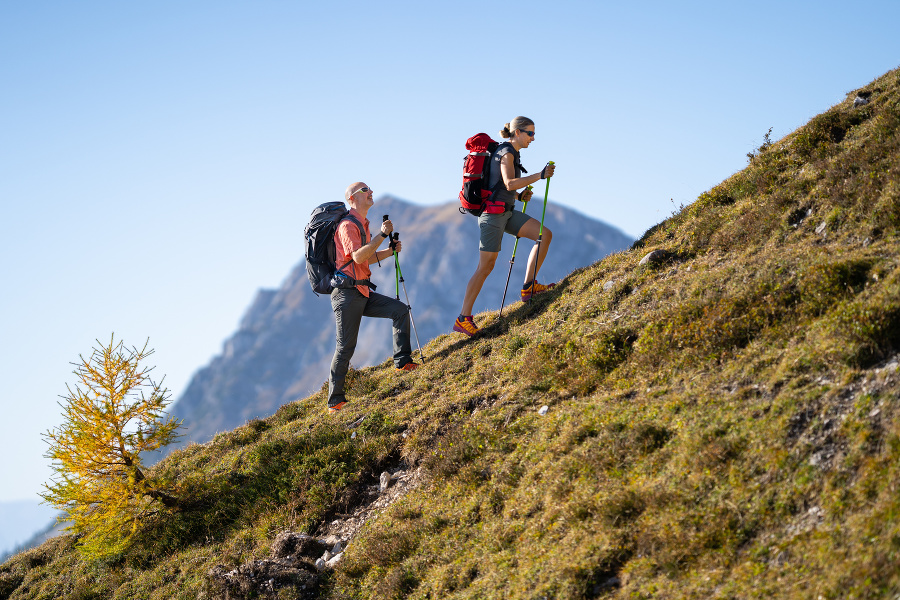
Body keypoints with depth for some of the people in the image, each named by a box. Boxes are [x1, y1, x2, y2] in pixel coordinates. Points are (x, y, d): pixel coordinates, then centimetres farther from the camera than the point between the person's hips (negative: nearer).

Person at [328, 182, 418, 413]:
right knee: (345, 347, -8)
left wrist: (391, 250, 11)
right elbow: (358, 257, -25)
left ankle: (402, 361, 3)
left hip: (363, 293, 9)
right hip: (346, 292, -9)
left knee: (400, 310, 0)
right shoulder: (348, 225, -12)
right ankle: (335, 401, -2)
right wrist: (382, 235, -23)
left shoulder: (362, 225, 19)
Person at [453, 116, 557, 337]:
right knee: (486, 266, -8)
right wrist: (540, 175, -26)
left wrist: (520, 196, 8)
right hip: (494, 212, -9)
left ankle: (529, 286, 0)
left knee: (545, 234, -2)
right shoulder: (506, 153, -11)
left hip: (506, 212, 9)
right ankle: (463, 319, -5)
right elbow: (509, 183, -27)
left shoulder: (510, 153, 18)